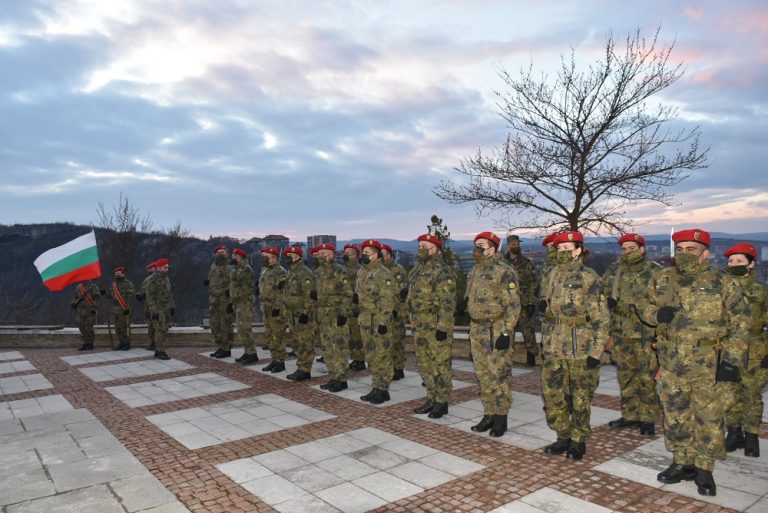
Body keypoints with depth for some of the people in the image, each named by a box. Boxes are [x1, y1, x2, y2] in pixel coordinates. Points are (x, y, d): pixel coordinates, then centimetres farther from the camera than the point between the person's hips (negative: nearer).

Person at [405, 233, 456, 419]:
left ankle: (442, 402, 10)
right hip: (419, 325, 9)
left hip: (436, 326, -9)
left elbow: (448, 302, -19)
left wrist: (443, 327, -22)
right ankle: (432, 399, 26)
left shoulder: (442, 271, -14)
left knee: (440, 364, 0)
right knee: (425, 364, 14)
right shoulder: (418, 269, 14)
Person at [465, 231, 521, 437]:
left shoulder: (504, 271, -13)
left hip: (496, 331, -8)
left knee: (499, 374, -1)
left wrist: (506, 333, -20)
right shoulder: (475, 271, 12)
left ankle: (500, 418, 10)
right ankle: (489, 414, 23)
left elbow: (513, 305, -16)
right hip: (477, 330, 8)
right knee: (484, 375, 13)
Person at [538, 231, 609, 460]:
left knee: (580, 397, 7)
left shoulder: (589, 278, -10)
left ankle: (579, 441, 23)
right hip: (553, 346, 6)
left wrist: (596, 352, -14)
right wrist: (543, 305, -2)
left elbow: (601, 319, -10)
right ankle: (563, 437, 25)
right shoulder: (552, 275, 8)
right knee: (551, 393, 8)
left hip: (580, 347, -6)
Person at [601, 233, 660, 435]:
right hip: (621, 335, 4)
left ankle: (648, 419, 16)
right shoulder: (613, 272, 8)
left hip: (646, 336, -4)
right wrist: (607, 332, 6)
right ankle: (630, 415, 25)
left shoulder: (655, 272, -5)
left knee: (647, 379, 3)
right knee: (626, 378, 13)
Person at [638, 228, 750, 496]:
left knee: (709, 419, 6)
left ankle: (704, 469, 22)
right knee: (675, 417, 13)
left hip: (709, 367, -3)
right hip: (671, 364, 4)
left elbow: (739, 324, -5)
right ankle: (683, 463, 29)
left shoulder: (723, 283, -7)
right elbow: (645, 306, 14)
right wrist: (657, 313, -10)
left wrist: (732, 360, -11)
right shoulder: (662, 279, 4)